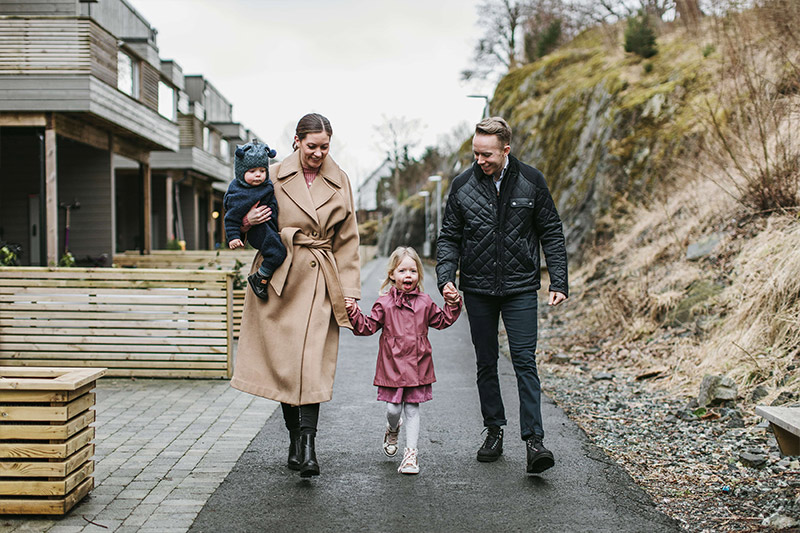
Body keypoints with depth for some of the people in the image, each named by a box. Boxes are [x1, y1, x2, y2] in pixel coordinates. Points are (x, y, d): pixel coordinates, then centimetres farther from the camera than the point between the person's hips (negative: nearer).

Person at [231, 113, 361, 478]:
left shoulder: (339, 182, 7)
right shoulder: (274, 176, 3)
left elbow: (347, 241, 9)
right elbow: (246, 227, 12)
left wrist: (349, 294, 2)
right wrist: (246, 222, -14)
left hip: (319, 282, 0)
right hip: (278, 280, 0)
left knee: (313, 363, -11)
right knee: (283, 361, 3)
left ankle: (307, 445, -11)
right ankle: (295, 440, 17)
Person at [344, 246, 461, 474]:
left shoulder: (424, 303, 6)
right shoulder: (385, 303, -1)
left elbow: (443, 320, 16)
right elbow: (368, 326, -3)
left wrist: (453, 304, 2)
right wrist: (354, 313, -17)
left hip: (417, 366, 1)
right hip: (392, 366, -1)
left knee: (412, 409, 4)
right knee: (393, 409, 0)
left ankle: (411, 453, 11)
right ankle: (392, 430, 36)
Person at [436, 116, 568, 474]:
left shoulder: (531, 182, -3)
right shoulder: (462, 185, -1)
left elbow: (551, 234, 2)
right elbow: (449, 237, 4)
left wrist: (558, 282, -4)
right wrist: (446, 278, -11)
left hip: (520, 288, -2)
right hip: (478, 290, 2)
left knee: (525, 361, -8)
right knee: (486, 363, 10)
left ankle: (534, 440, -8)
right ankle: (494, 430, 23)